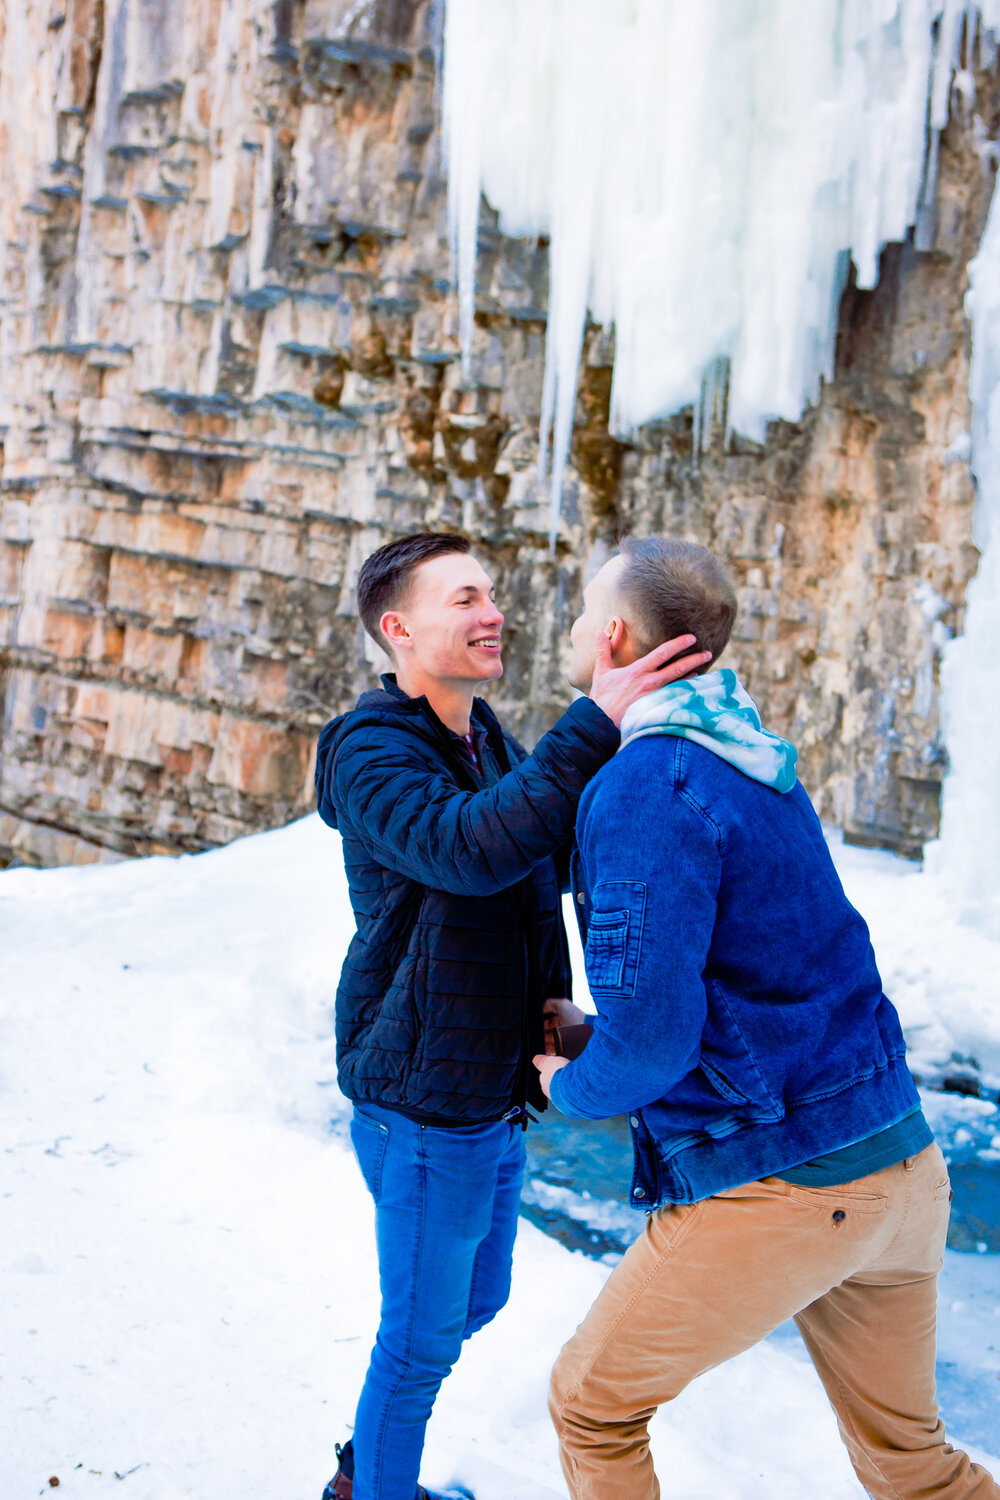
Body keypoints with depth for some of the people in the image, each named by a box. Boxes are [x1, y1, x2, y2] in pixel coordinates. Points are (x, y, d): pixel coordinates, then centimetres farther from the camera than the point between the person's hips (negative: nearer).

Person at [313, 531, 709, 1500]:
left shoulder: (493, 747, 9)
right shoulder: (369, 751, -19)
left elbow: (536, 879, 20)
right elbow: (472, 851, -38)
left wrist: (553, 995, 2)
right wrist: (596, 722, -41)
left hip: (493, 1092, 9)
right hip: (422, 1102, -9)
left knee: (476, 1298, 23)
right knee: (423, 1334, 5)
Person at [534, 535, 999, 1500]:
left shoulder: (645, 786, -18)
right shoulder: (751, 759, 11)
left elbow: (650, 1037, -23)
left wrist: (572, 1087, -2)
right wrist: (597, 1027, 18)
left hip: (774, 1187, -8)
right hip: (901, 1163, 9)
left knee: (591, 1405, 14)